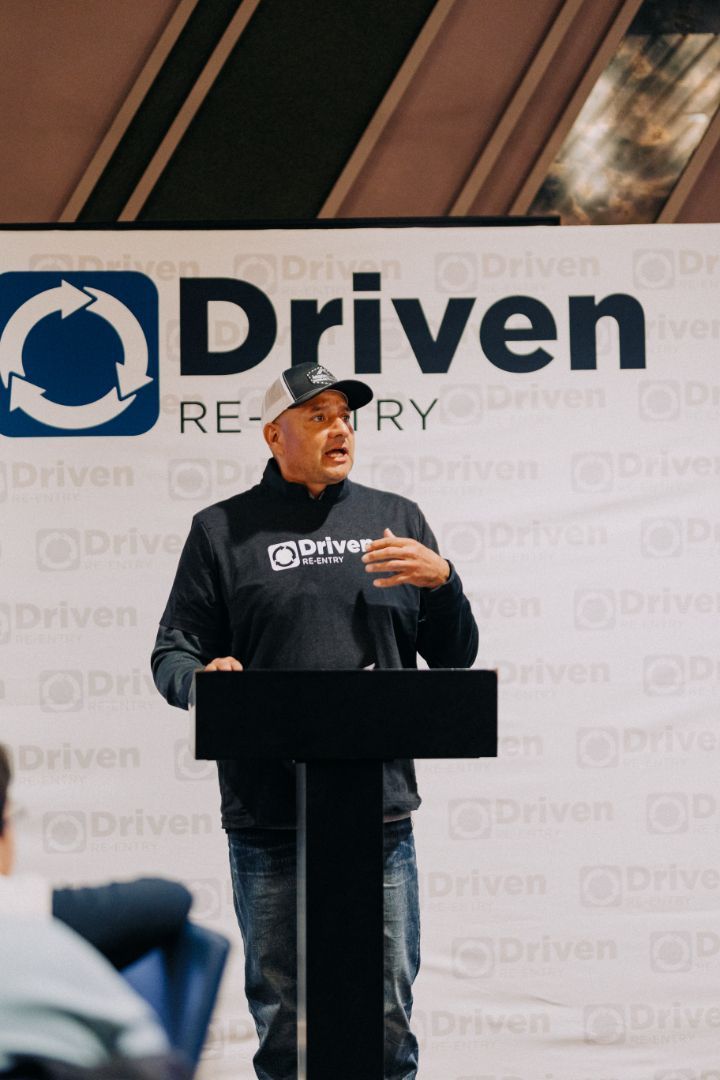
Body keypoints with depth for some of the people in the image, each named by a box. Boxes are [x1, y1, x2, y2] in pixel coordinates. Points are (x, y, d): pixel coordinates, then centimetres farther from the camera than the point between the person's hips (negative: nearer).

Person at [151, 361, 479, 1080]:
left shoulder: (395, 520, 15)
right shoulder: (223, 530, 9)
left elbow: (455, 658, 16)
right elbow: (172, 654, 8)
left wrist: (441, 581, -3)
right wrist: (202, 677, -15)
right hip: (267, 818, -1)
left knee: (387, 1015, 3)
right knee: (282, 1019, 4)